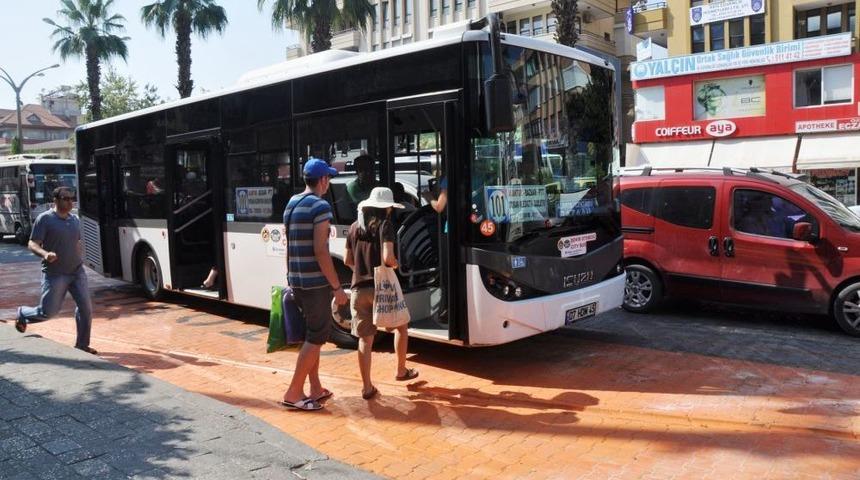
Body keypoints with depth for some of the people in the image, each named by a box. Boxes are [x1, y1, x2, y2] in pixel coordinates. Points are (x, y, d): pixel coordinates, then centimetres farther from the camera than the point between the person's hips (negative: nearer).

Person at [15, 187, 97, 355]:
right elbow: (32, 244, -12)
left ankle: (82, 344, 11)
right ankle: (22, 314, 35)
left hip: (77, 272, 5)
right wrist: (45, 254, -30)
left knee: (86, 307, -2)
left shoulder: (75, 219, 10)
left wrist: (80, 250, 9)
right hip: (55, 274, -5)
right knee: (48, 311, 1)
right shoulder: (45, 219, -9)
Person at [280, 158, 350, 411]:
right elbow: (320, 251, -19)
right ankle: (293, 393, 3)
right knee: (317, 336, 0)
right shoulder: (320, 206, -13)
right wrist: (337, 287, -15)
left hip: (296, 281, 9)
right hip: (315, 282, -9)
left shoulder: (291, 204, 12)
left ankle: (316, 389, 22)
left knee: (312, 334, 17)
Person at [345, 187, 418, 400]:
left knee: (365, 339, 8)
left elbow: (348, 260, 14)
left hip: (359, 289, 4)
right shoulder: (384, 225, -8)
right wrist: (397, 264, 1)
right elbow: (388, 258, -19)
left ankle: (367, 387, 7)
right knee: (400, 326, 20)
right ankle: (401, 370, 31)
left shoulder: (355, 227, 9)